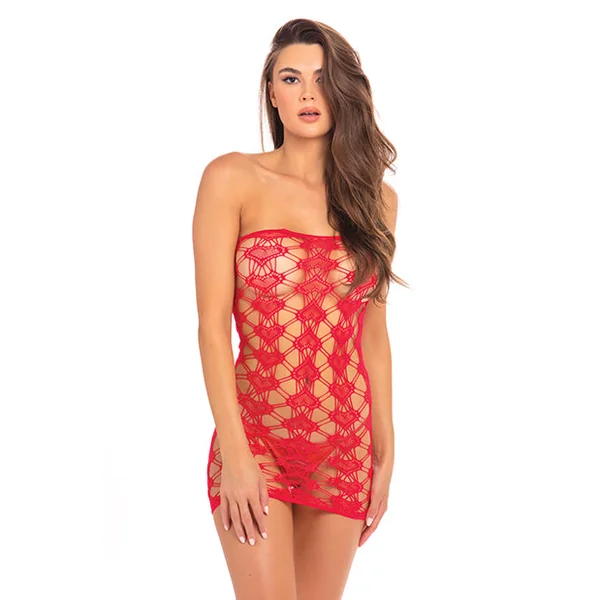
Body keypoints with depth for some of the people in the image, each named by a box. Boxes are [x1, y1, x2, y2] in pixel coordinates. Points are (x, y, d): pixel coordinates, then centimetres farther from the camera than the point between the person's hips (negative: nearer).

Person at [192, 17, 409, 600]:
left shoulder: (376, 198, 6)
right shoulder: (232, 179, -4)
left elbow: (373, 334, 9)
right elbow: (213, 323, -8)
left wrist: (385, 455, 8)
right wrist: (235, 454, -14)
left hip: (346, 449, 3)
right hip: (256, 437, -3)